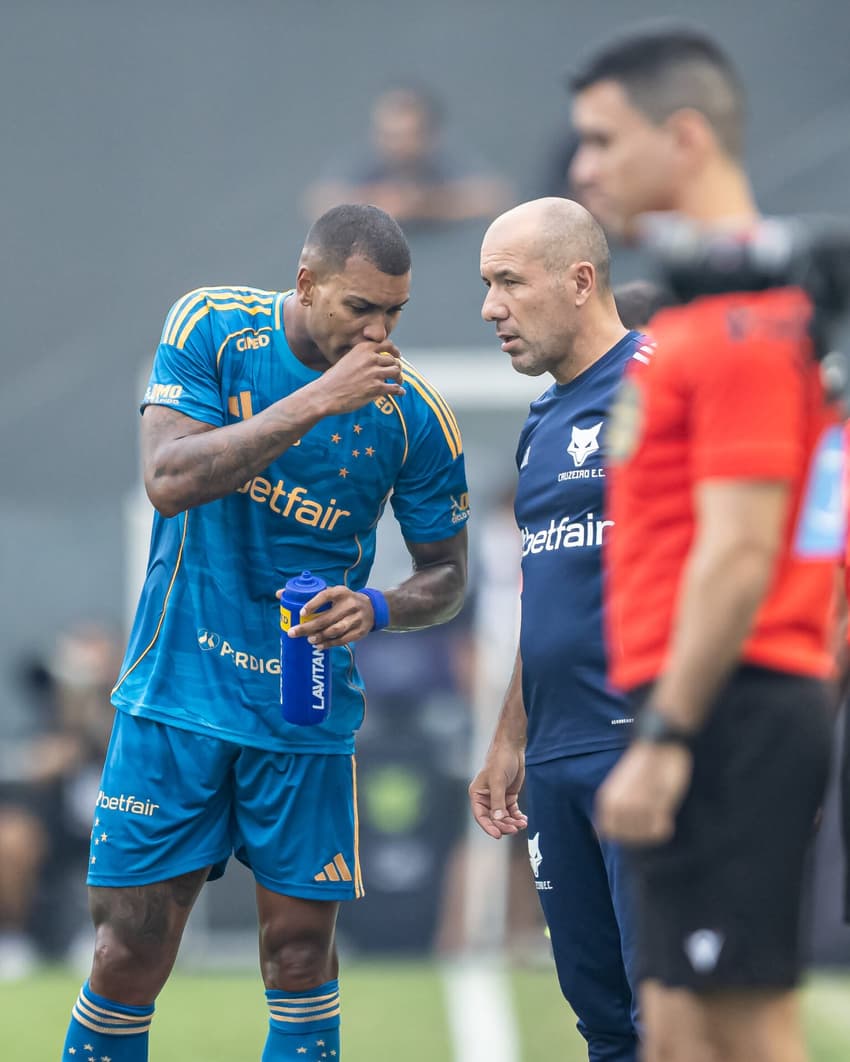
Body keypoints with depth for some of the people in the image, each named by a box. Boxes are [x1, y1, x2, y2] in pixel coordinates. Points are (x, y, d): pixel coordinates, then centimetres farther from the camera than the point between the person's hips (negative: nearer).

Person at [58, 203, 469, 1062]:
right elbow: (168, 479, -20)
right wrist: (315, 401, -26)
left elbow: (446, 572, 6)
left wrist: (376, 609, -16)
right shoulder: (210, 329, -6)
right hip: (175, 697, -1)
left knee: (299, 945, 1)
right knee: (131, 946, -2)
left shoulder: (413, 414, -5)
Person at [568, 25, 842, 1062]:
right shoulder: (692, 311, 18)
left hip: (727, 706, -10)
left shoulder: (743, 321, -14)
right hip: (709, 715, 10)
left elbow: (739, 556, -20)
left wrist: (665, 738, -21)